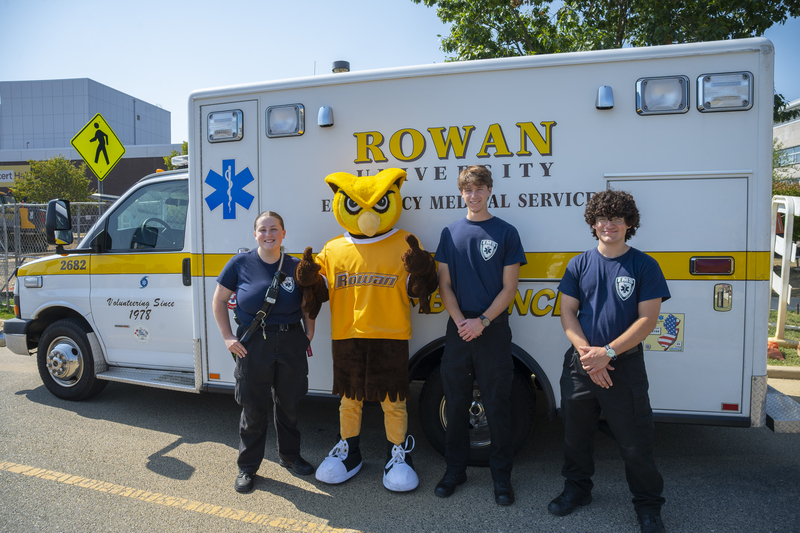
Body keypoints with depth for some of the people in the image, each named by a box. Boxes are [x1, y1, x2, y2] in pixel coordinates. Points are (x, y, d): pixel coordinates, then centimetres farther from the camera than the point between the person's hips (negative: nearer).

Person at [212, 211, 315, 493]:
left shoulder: (295, 266, 2)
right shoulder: (240, 263, -3)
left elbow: (307, 303, 13)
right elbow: (219, 301, 3)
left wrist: (309, 332, 3)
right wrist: (228, 337, -4)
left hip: (291, 342, 2)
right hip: (253, 343, -2)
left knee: (288, 403, 14)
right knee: (253, 408, 6)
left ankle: (289, 455, 35)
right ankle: (247, 467, 24)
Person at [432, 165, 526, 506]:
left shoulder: (506, 233, 0)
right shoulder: (450, 233, 7)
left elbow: (509, 287, -3)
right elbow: (444, 284, 5)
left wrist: (482, 321, -13)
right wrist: (461, 321, -9)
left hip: (493, 331, -2)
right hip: (458, 330, 3)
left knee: (497, 405, 5)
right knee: (456, 403, 11)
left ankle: (501, 474, 21)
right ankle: (455, 469, 27)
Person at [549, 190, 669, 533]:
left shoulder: (644, 266, -3)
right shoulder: (580, 264, 4)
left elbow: (647, 319, -8)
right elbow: (567, 312, 2)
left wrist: (608, 353, -17)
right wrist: (586, 353, -12)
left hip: (625, 364, -3)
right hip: (580, 364, 3)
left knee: (635, 442, 4)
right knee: (575, 434, 14)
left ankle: (648, 506, 26)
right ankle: (577, 489, 36)